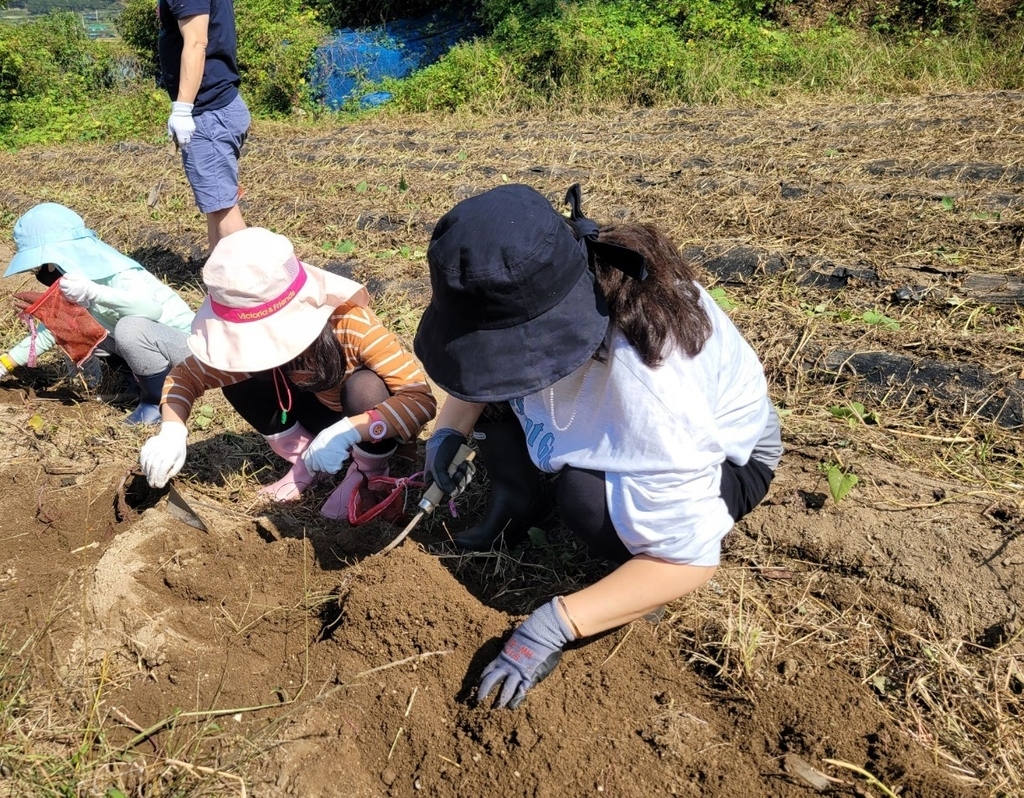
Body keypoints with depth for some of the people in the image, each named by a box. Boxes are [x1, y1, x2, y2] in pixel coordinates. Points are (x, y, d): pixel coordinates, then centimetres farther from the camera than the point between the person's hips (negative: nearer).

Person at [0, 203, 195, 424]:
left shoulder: (116, 275, -24)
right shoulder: (75, 276, 2)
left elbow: (153, 309, -44)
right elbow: (52, 329, 12)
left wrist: (91, 291, -49)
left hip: (187, 343, -9)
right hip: (150, 345, 9)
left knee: (131, 328, -35)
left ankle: (160, 401, -12)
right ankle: (146, 380, 9)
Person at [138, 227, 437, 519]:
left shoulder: (352, 322, -36)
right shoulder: (259, 334, -22)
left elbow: (422, 399, -41)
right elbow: (187, 374, -11)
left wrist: (348, 431, -51)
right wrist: (172, 431, -30)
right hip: (325, 409, 4)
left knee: (364, 386, -38)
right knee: (237, 377, -17)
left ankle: (369, 469, -8)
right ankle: (306, 459, 3)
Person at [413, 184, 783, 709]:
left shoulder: (647, 380, -44)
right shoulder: (527, 296, -26)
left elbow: (689, 559, -36)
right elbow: (479, 353, -3)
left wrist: (555, 626, -39)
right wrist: (450, 430, -23)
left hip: (724, 455, -6)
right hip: (604, 423, 6)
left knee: (587, 494, -36)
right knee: (487, 389, -16)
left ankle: (638, 569, -4)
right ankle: (517, 501, 8)